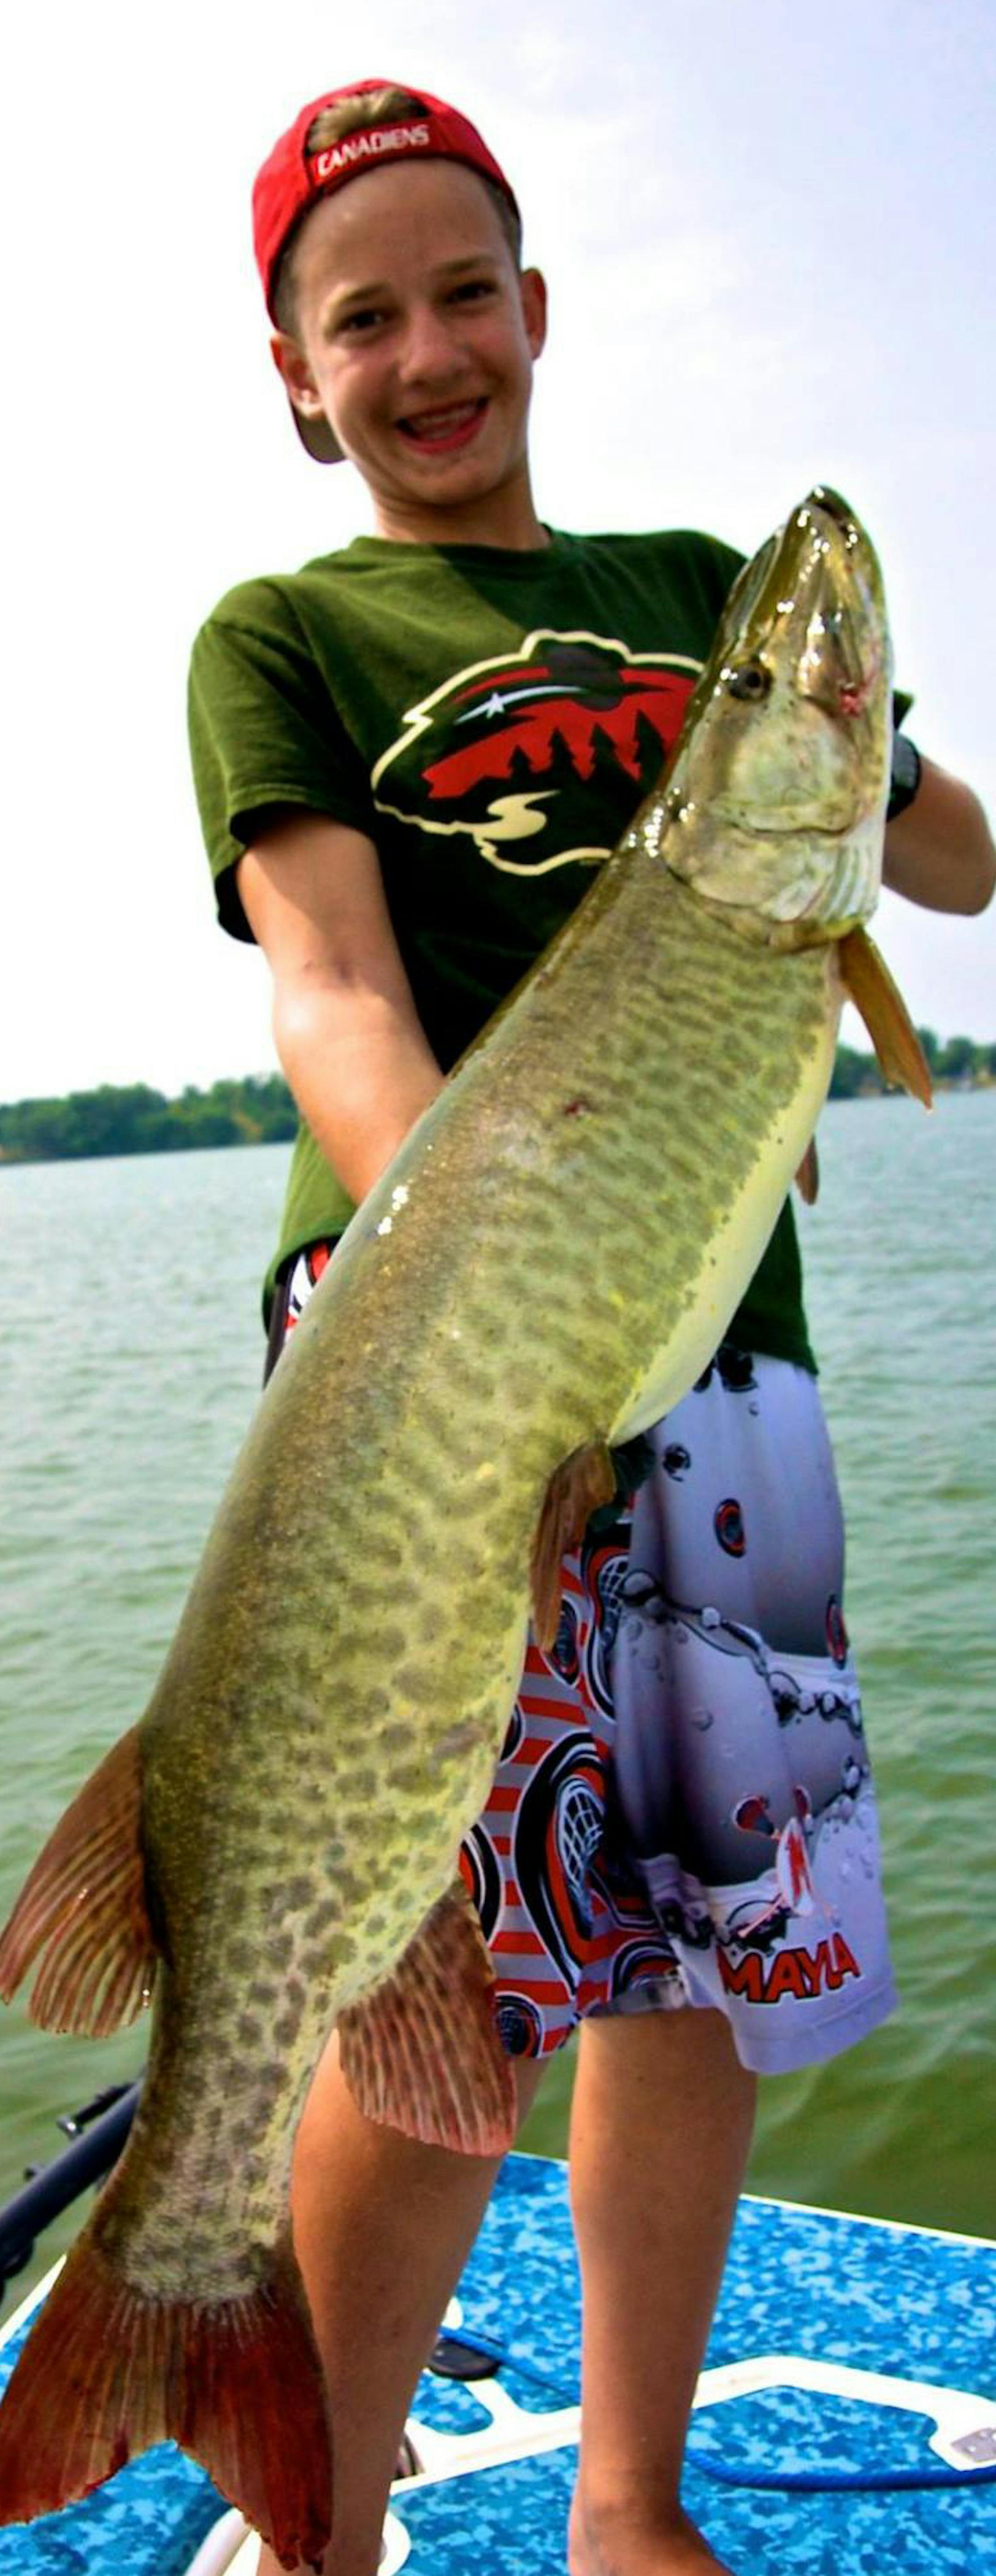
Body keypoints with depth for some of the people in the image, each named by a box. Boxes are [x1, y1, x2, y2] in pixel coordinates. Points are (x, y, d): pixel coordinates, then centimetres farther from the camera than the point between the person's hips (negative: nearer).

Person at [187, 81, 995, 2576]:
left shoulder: (699, 587, 20)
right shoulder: (283, 637, 6)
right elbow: (331, 997, -11)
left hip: (727, 1340, 5)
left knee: (714, 1962, 9)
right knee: (460, 2002, -7)